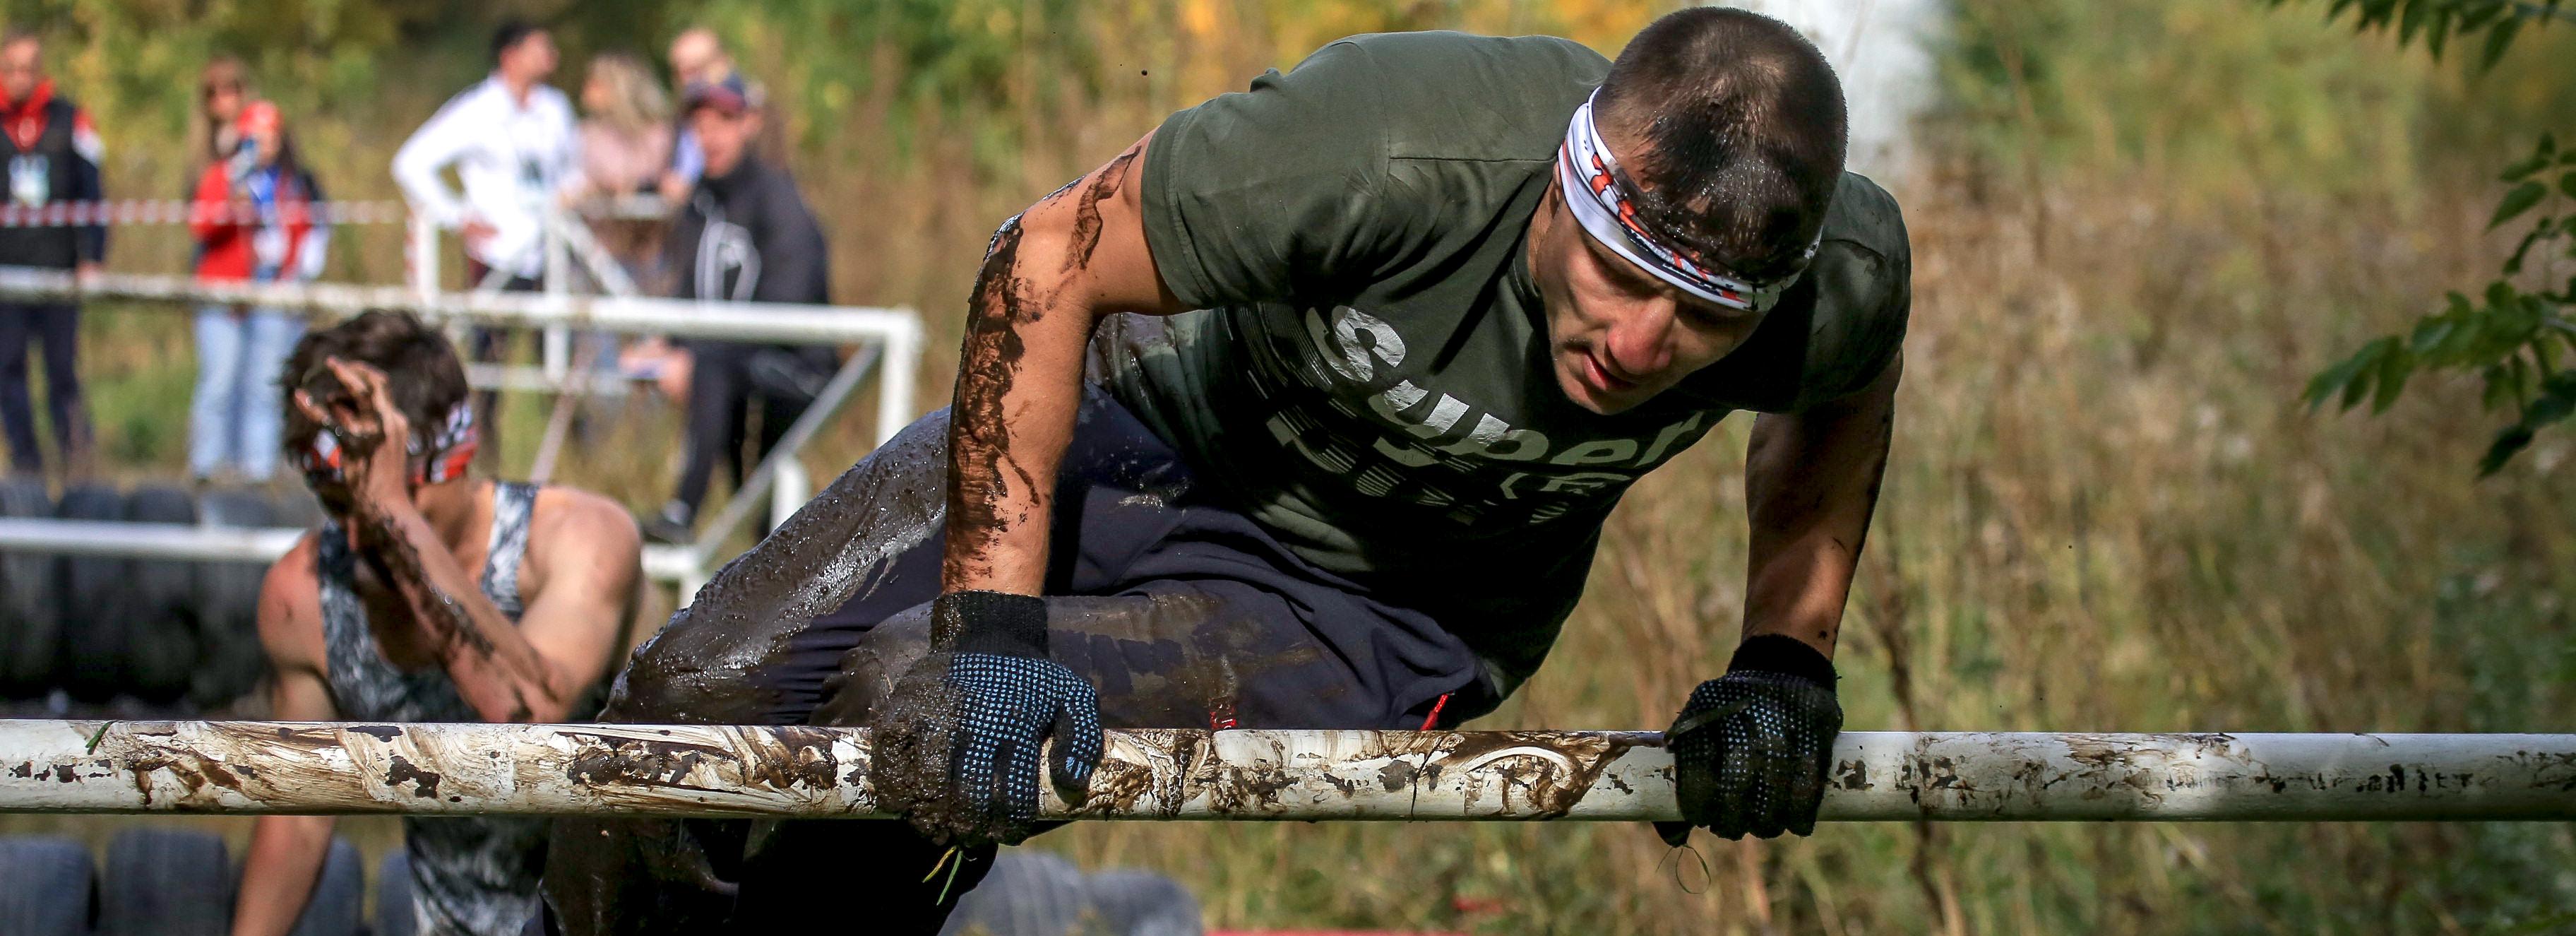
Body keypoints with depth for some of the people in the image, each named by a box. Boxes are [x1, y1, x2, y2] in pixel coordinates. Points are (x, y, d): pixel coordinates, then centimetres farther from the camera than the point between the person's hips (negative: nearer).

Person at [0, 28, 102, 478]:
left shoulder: (70, 120, 5)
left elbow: (91, 192, 7)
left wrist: (90, 258, 0)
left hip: (58, 266, -1)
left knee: (62, 364, 0)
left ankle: (75, 447, 8)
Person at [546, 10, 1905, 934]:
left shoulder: (1840, 276, -28)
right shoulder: (1399, 146, -38)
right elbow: (1049, 260, -22)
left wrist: (1784, 658, -6)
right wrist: (993, 621, -26)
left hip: (1377, 618, 0)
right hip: (1159, 428, 0)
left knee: (917, 714, -26)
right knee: (700, 697, -6)